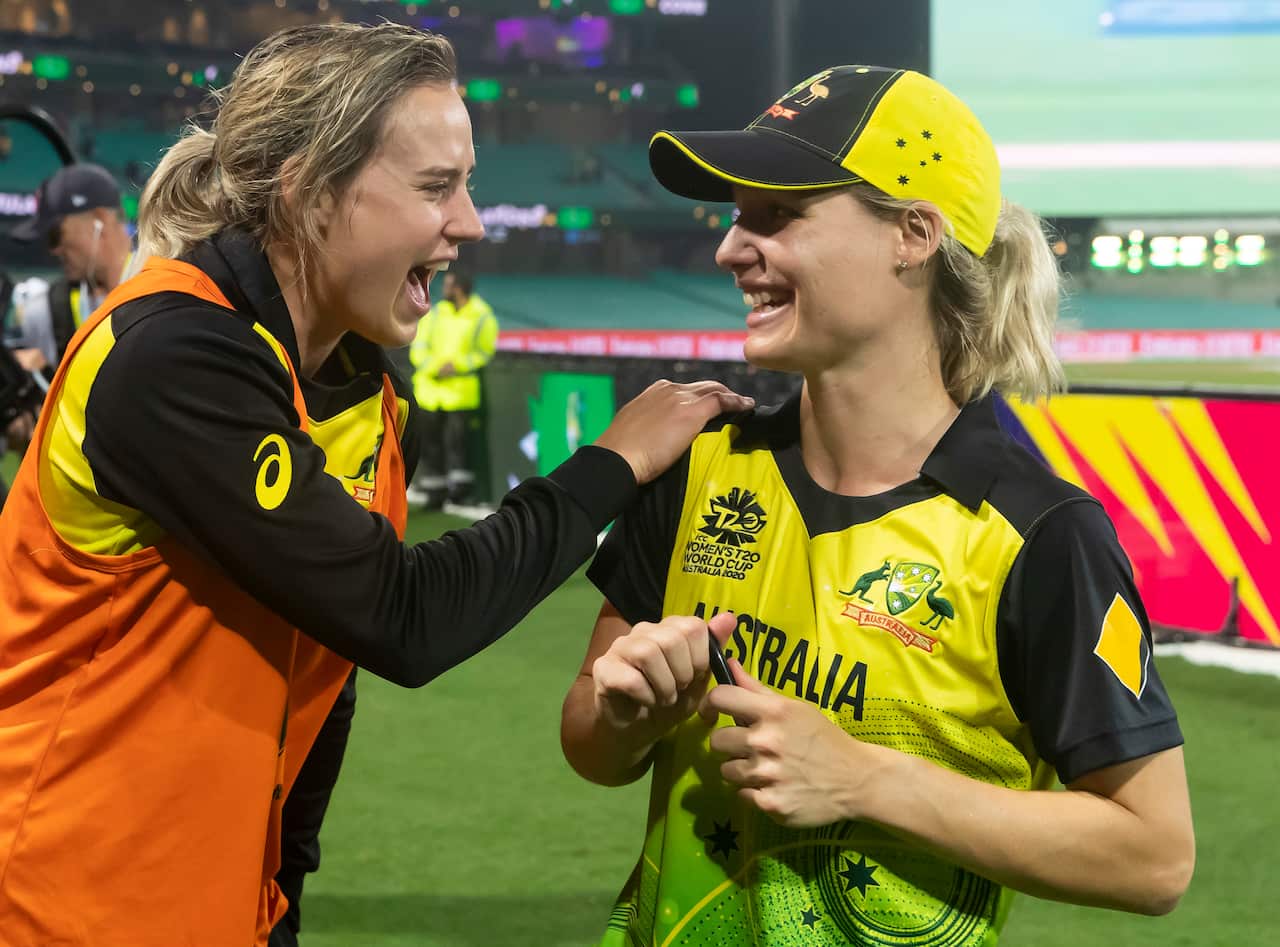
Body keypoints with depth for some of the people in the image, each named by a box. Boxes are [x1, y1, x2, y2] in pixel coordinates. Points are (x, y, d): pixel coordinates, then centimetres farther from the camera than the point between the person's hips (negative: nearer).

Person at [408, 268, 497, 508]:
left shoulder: (482, 318, -1)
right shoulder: (436, 313, 11)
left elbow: (485, 354, -3)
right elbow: (418, 348, 8)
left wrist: (456, 364, -15)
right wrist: (434, 367, -9)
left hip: (461, 393, -5)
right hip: (430, 389, 5)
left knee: (455, 438, -15)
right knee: (430, 440, 6)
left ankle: (460, 485, -7)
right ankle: (434, 490, 15)